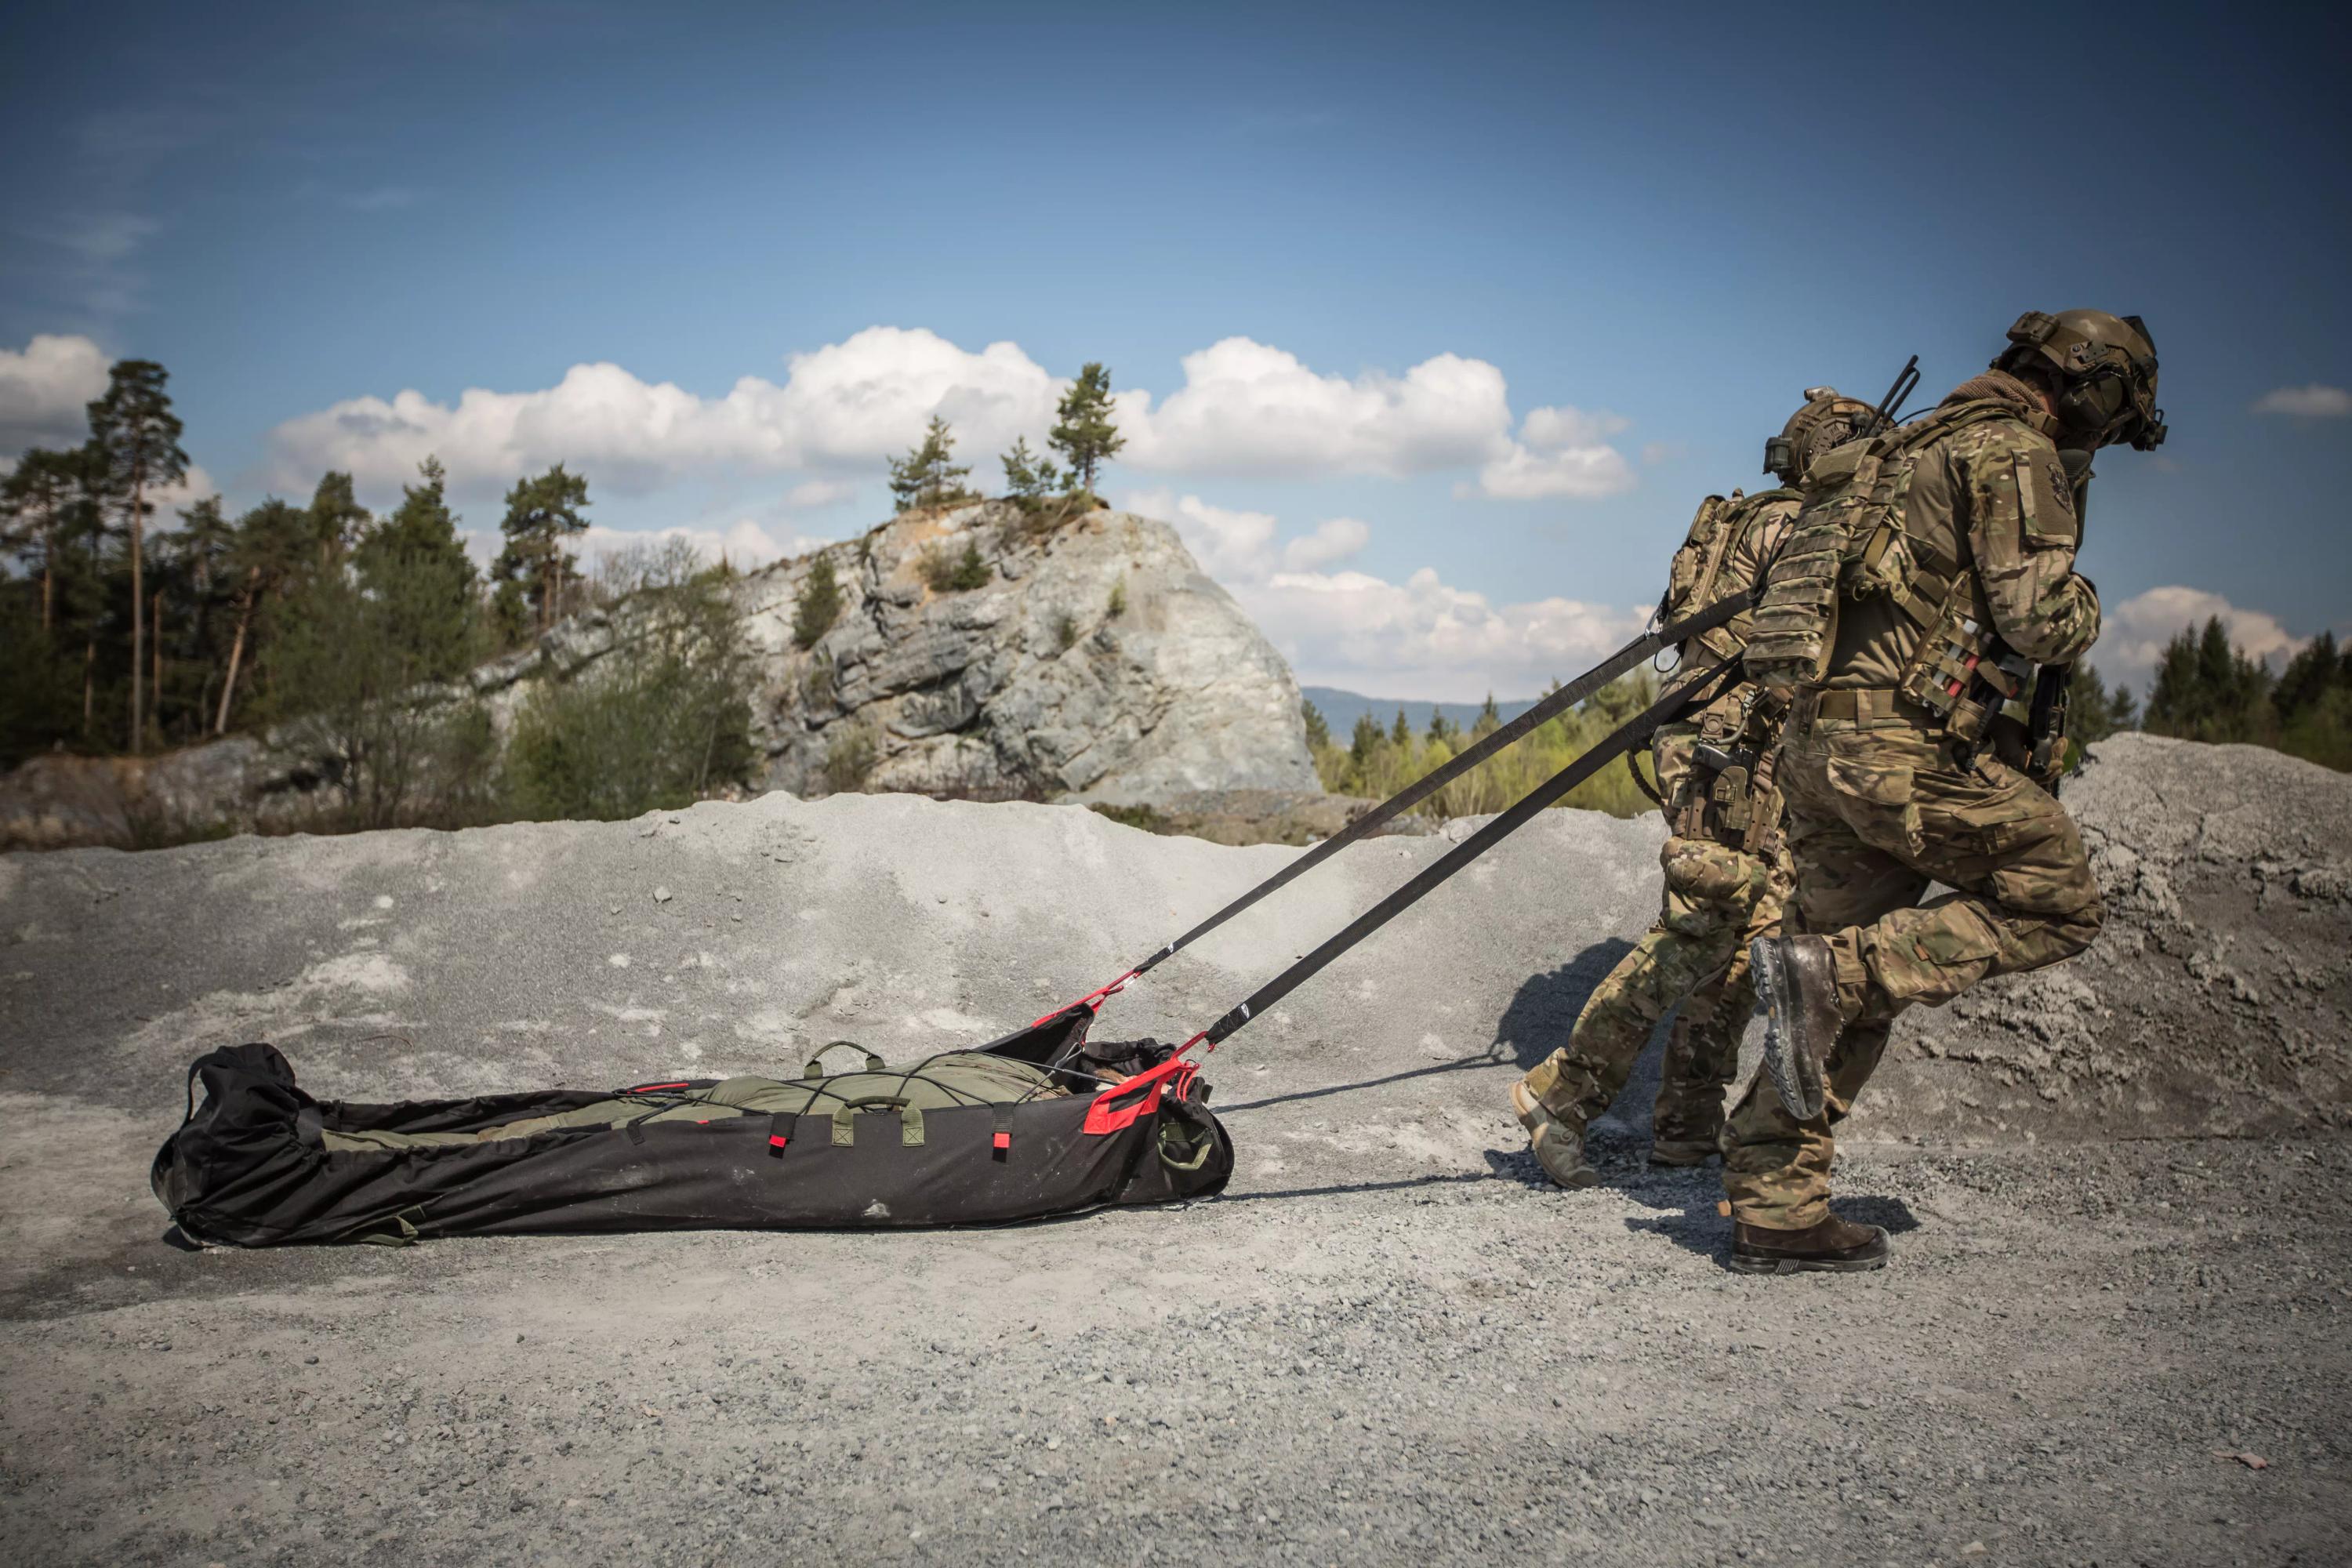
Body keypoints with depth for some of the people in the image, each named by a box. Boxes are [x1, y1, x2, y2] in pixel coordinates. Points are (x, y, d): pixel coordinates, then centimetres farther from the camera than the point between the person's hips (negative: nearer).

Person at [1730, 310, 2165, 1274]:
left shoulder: (1923, 444, 25)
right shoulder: (2014, 451, -4)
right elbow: (2039, 618, -13)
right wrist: (2084, 603, 8)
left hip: (1821, 740, 9)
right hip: (1908, 738, -9)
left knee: (1854, 992, 11)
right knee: (2056, 903, 5)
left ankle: (1773, 1210, 10)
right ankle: (1828, 968, -10)